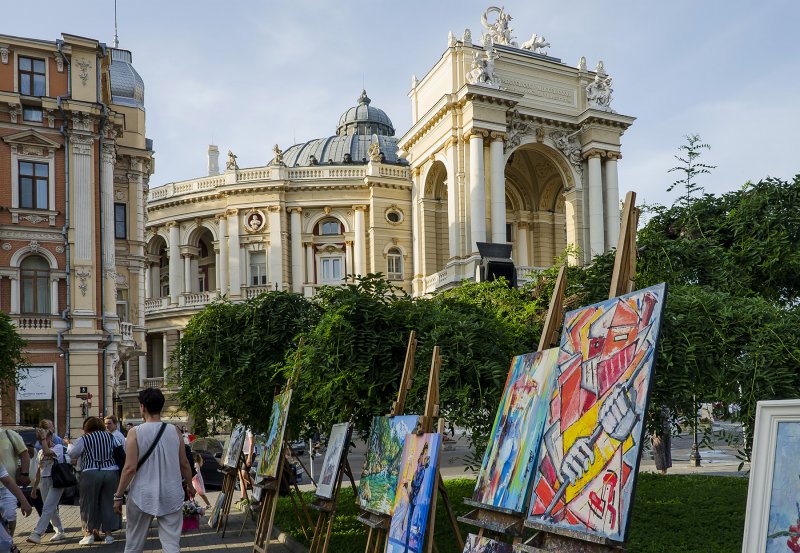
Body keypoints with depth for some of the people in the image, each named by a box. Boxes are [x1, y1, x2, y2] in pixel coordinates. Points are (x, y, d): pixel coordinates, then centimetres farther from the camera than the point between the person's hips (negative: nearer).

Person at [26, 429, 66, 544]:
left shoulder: (58, 447, -5)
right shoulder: (40, 452, 15)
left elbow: (47, 452, -26)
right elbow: (39, 471, 19)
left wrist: (43, 438, -15)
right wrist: (34, 487, 19)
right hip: (44, 482, 7)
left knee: (48, 508, -13)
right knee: (52, 509, 10)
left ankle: (37, 533, -18)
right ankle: (60, 532, 19)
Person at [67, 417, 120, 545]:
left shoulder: (84, 439, -2)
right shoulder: (111, 437, 8)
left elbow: (71, 453, 6)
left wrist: (70, 445, 26)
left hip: (91, 474, -3)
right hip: (111, 472, 3)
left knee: (89, 503, 8)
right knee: (108, 503, 8)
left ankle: (89, 533, 8)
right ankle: (109, 534, 10)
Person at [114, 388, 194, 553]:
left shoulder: (135, 432, -8)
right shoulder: (174, 431, 0)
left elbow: (130, 468, -11)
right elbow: (184, 464, 6)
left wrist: (118, 496, -2)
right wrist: (190, 486, 22)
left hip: (143, 495, -2)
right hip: (171, 496, 2)